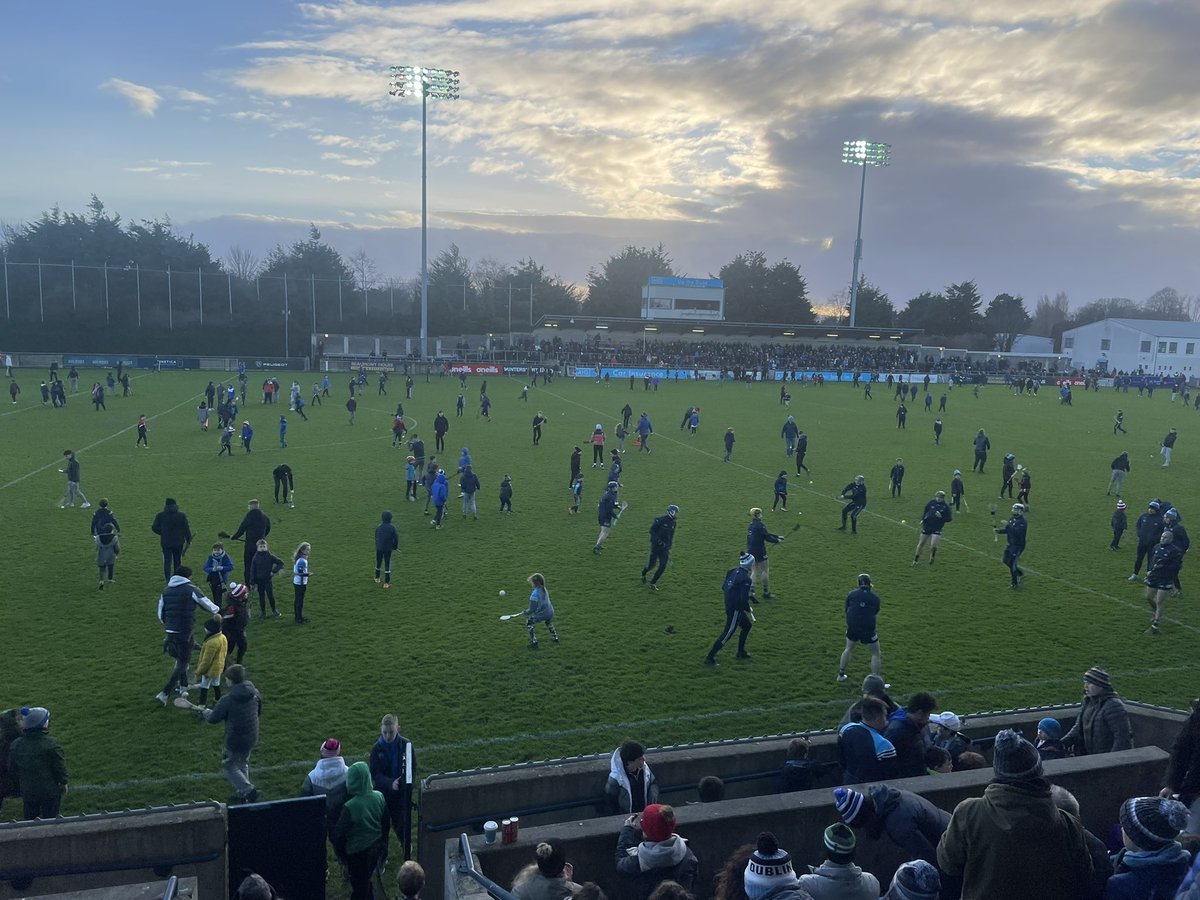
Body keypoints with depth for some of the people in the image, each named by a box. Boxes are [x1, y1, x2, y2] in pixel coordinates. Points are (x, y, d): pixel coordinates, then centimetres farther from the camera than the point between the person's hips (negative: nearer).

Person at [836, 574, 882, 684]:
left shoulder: (851, 594, -2)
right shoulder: (875, 597, -4)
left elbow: (847, 610, 6)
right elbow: (875, 613, 10)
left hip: (852, 628, 3)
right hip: (868, 630, -3)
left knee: (848, 649, 26)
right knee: (876, 653, 13)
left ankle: (841, 674, 30)